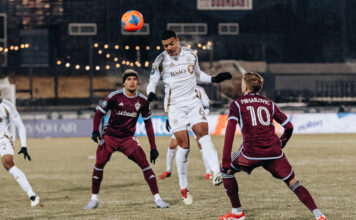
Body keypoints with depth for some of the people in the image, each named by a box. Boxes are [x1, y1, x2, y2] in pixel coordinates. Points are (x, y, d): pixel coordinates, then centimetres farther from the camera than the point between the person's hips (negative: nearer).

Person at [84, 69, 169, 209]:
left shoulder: (142, 100, -2)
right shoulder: (114, 96, -11)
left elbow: (148, 123, 5)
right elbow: (99, 113, -1)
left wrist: (153, 148, 3)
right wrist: (95, 130, -19)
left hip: (128, 138, 1)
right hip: (110, 136, -1)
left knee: (145, 164, -10)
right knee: (99, 164, -10)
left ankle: (157, 199, -5)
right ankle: (94, 199, 7)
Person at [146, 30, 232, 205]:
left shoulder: (191, 54, 6)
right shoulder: (161, 60, -3)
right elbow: (152, 82, 3)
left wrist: (213, 79, 4)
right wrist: (151, 94, -19)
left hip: (193, 101, 2)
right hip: (174, 105, -2)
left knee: (203, 132, -21)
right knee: (183, 145, -8)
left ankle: (216, 172, -36)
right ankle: (184, 189, 4)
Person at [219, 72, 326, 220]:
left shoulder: (237, 104, 8)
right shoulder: (269, 103, 18)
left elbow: (230, 131, -4)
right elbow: (289, 127, 16)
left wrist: (226, 162, -7)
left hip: (251, 152, -3)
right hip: (274, 152, 3)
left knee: (226, 170, 21)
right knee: (293, 183, 10)